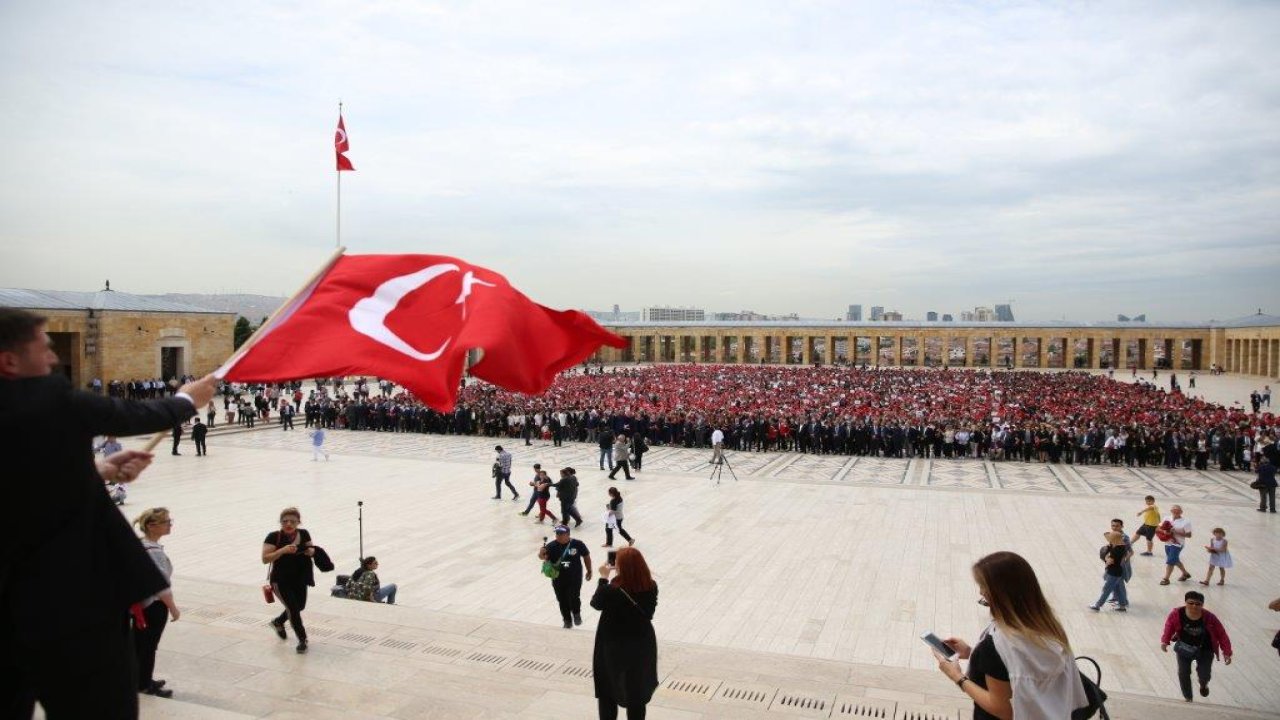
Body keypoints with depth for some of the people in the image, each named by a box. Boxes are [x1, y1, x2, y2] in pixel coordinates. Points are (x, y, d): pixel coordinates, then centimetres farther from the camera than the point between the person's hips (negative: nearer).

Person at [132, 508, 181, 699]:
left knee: (139, 642, 19)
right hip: (154, 605, -9)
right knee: (148, 644, 7)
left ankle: (142, 679, 34)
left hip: (139, 602, 9)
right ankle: (145, 684, 21)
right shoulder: (155, 552, -27)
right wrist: (173, 608, -13)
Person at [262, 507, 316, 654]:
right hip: (281, 580, -5)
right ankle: (302, 640, 10)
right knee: (293, 608, -9)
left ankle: (278, 622, 50)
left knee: (300, 606, 20)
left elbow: (311, 548, 11)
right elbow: (265, 559, -19)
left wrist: (311, 551, -14)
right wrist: (283, 550, -33)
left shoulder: (304, 534, -4)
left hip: (300, 579, 5)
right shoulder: (273, 537, -16)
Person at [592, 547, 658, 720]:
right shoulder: (651, 587, -14)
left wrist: (603, 578, 1)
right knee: (637, 693, 19)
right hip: (642, 646, 3)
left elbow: (595, 603, -5)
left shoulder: (611, 591, -27)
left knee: (607, 692, 21)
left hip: (614, 648, -3)